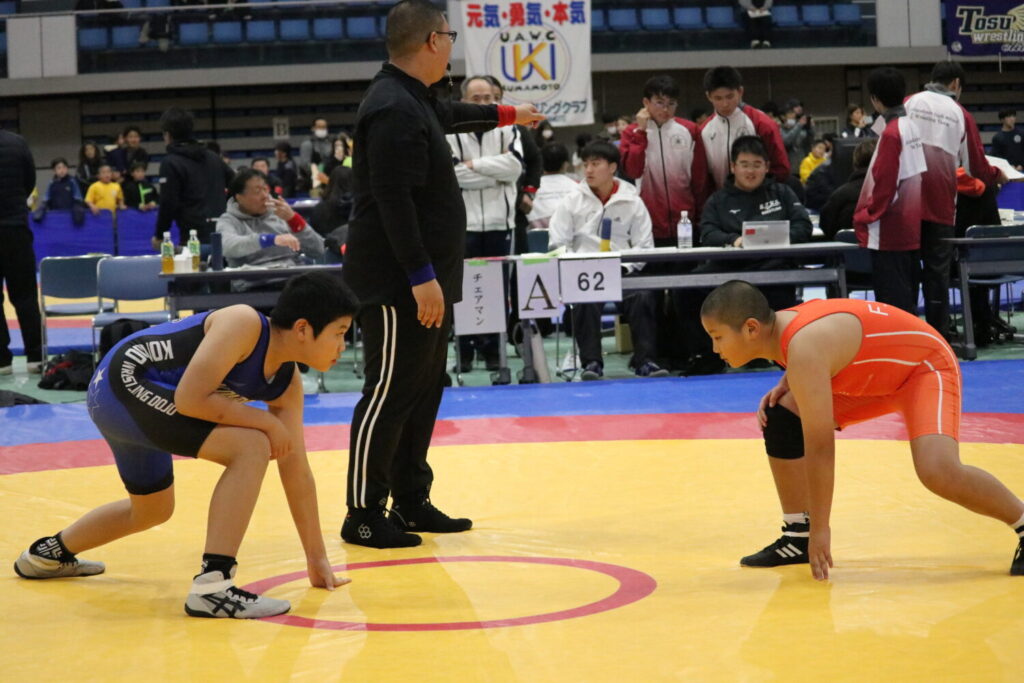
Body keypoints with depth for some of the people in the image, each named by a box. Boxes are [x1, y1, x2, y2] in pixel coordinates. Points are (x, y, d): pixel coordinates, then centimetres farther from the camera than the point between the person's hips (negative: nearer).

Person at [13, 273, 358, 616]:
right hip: (124, 383, -10)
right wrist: (265, 421, -20)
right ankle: (212, 586, -23)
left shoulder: (287, 384, 2)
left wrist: (317, 558, 9)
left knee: (152, 510, 31)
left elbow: (296, 469, 7)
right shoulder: (244, 325, -23)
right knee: (251, 447, -23)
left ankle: (51, 553, 57)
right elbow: (189, 399, -30)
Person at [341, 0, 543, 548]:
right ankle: (363, 516, -1)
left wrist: (510, 114, 54)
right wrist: (422, 277, -25)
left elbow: (451, 114, 39)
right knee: (389, 394, -6)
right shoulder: (394, 110, -18)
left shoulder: (415, 102, 15)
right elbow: (393, 201, -24)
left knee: (424, 391, 14)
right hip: (399, 287, -11)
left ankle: (412, 503, 22)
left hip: (426, 283, 11)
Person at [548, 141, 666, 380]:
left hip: (623, 270, 0)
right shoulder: (572, 201, 11)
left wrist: (623, 267, -11)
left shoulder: (632, 202, 10)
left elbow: (644, 246, 6)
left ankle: (644, 360, -20)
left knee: (643, 296, -28)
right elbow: (557, 245, 5)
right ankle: (591, 362, -26)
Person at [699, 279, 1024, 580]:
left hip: (925, 367, -9)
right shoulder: (779, 325, -9)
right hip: (874, 378, 9)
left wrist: (820, 528, -30)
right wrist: (786, 386, -5)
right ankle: (798, 537, 8)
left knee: (938, 472, -31)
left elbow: (819, 447, -35)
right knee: (780, 417, -1)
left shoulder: (803, 346, -36)